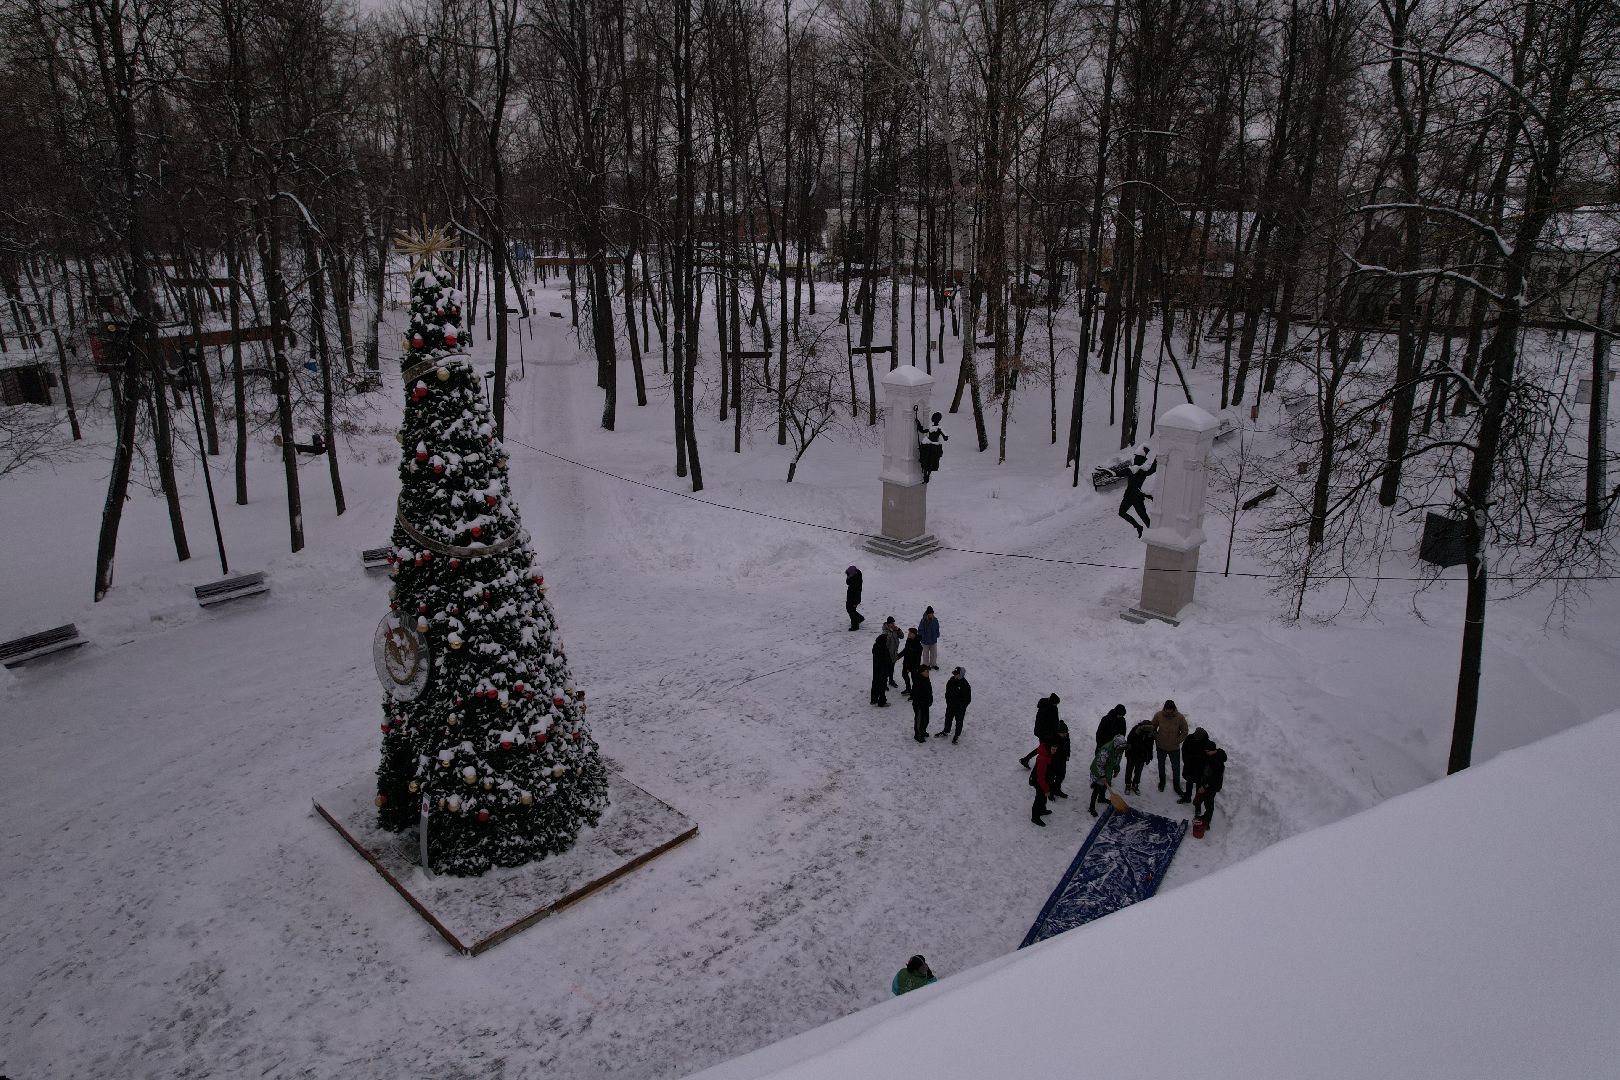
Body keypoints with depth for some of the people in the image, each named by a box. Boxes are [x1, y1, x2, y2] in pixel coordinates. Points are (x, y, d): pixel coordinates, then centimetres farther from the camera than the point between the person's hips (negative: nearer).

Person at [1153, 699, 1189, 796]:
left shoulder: (1180, 718, -21)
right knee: (1161, 765, 22)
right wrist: (1155, 738, -7)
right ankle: (1162, 781, 46)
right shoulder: (1158, 715, -19)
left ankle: (1177, 785, 32)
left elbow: (1184, 732, -7)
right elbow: (1153, 727, 0)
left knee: (1176, 767, 11)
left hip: (1174, 748, -1)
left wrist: (1177, 741, -15)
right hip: (1161, 747, 1)